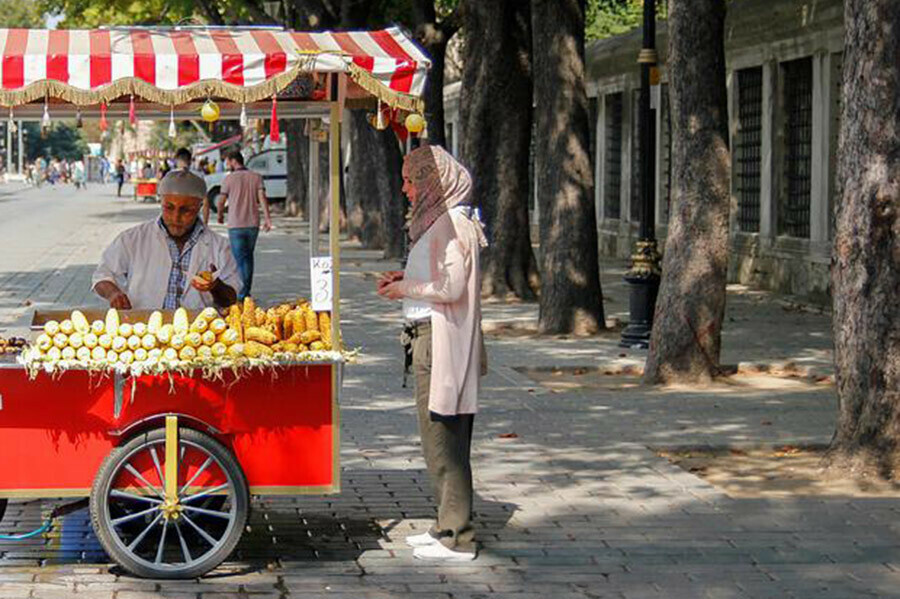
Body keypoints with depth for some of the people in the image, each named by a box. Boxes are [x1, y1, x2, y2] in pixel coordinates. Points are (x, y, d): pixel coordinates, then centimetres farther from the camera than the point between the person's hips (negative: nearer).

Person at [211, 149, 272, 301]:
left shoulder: (229, 178, -3)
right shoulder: (256, 177, 5)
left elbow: (222, 200, 3)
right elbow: (262, 197, -6)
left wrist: (220, 215, 22)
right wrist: (267, 217, -10)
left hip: (235, 225, -3)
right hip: (253, 223, 3)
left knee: (240, 258, -1)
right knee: (248, 256, 17)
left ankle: (243, 292, -12)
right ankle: (247, 289, 19)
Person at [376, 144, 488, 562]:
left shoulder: (451, 224, -15)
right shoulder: (439, 220, 16)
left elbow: (451, 288, -22)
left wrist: (406, 288, -10)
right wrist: (407, 277, 11)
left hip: (442, 340, -10)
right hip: (430, 337, 10)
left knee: (443, 439, -6)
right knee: (439, 439, 15)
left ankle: (457, 539, -1)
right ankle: (448, 526, 22)